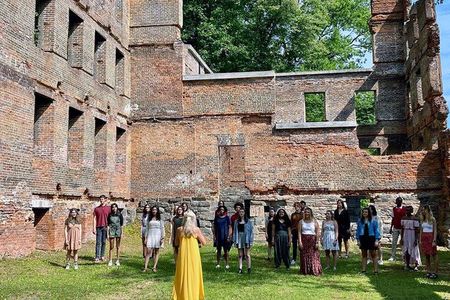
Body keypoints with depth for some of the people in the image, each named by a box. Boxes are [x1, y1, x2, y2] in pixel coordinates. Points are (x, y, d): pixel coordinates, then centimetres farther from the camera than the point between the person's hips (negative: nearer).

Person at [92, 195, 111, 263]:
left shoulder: (108, 208, 6)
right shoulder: (96, 209, 7)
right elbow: (94, 219, 5)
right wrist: (94, 228, -2)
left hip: (105, 227, 0)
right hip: (98, 227, 0)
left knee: (104, 242, 6)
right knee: (98, 242, -3)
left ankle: (102, 256, 14)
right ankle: (97, 257, -5)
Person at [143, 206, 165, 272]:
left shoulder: (160, 219, 5)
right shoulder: (149, 219, 11)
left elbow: (162, 229, 3)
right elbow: (147, 229, 13)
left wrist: (162, 238, -5)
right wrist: (146, 238, 7)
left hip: (157, 236, -1)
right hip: (150, 236, 1)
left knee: (156, 252, 2)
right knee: (148, 251, -8)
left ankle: (154, 267, 6)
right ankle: (145, 267, -10)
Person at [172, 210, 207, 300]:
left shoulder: (179, 229, -3)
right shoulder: (196, 229, -8)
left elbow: (176, 243, 7)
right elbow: (204, 242, -4)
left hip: (183, 255, 1)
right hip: (194, 255, -1)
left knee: (183, 275, 12)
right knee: (193, 275, 9)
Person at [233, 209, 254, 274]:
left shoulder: (248, 221, 1)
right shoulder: (236, 222, 10)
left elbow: (251, 231, 0)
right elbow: (234, 231, 11)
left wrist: (251, 241, -6)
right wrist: (234, 241, 5)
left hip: (246, 239, -3)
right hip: (239, 239, 3)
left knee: (247, 254, -2)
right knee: (240, 255, 6)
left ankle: (249, 268, 5)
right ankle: (240, 268, 8)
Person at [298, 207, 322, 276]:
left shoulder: (314, 221, 4)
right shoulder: (301, 222, 8)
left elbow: (318, 233, 0)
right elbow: (299, 232, 3)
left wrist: (317, 242, -8)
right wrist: (300, 242, -8)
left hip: (312, 240, -1)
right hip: (304, 240, 1)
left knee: (313, 256, -5)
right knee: (304, 256, 1)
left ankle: (315, 271, -1)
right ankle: (305, 271, 8)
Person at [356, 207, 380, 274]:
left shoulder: (373, 221, -3)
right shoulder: (360, 221, 6)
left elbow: (376, 230, -2)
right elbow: (358, 230, 10)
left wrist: (376, 240, -8)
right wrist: (358, 240, 5)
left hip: (371, 238, -3)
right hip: (363, 239, 3)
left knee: (373, 255, 1)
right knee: (363, 255, 10)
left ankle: (375, 270, 5)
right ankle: (363, 270, 16)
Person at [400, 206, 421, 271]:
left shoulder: (415, 219, -10)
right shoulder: (403, 218, 5)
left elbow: (417, 230, -10)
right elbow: (402, 229, 9)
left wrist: (416, 239, -13)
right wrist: (401, 238, 7)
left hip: (413, 236, -5)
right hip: (405, 236, 5)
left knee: (414, 251, 0)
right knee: (406, 251, 8)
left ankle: (416, 266, 10)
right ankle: (407, 265, 16)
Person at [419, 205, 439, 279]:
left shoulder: (432, 219, -3)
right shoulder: (423, 220, 11)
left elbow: (435, 231, -5)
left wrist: (434, 241, -12)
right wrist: (420, 240, 9)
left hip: (430, 238, -5)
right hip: (424, 238, 5)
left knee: (433, 255, -5)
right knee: (426, 256, 7)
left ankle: (435, 272, -2)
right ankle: (428, 271, 12)